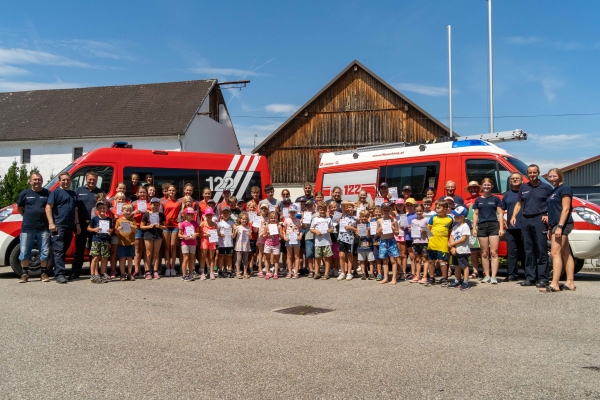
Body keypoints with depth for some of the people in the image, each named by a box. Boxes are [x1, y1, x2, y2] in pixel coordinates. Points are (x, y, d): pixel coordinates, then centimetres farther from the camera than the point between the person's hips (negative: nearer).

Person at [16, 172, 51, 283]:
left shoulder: (47, 193, 4)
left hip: (43, 228, 0)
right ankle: (24, 274, 14)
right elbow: (19, 209, 13)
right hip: (27, 228, 0)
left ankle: (44, 273, 15)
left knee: (44, 252, 4)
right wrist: (29, 216, 6)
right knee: (24, 252, 3)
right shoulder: (25, 193, 5)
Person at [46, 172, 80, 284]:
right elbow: (48, 207, -8)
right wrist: (51, 223, -17)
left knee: (64, 250, 11)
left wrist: (77, 223, 16)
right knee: (59, 250, -11)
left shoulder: (73, 194, 21)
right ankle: (59, 274, -14)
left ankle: (59, 272, 18)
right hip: (58, 226, -7)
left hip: (69, 227, 7)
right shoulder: (55, 192, -1)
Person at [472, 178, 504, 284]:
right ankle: (486, 276, 11)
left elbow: (500, 213, 4)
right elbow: (475, 214, 13)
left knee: (493, 252, -8)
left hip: (494, 226, -2)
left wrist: (501, 228, -4)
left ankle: (494, 276, -8)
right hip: (482, 226, 3)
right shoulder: (478, 200, 13)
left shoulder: (495, 199, 7)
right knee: (484, 253, 5)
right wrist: (474, 228, 6)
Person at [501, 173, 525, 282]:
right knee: (511, 251, 2)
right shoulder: (507, 194, 14)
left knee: (525, 251, 2)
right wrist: (503, 221, 8)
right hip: (511, 228, 3)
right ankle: (512, 275, 6)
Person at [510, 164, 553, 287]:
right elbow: (519, 203, 19)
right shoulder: (523, 187, 16)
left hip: (539, 220, -4)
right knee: (528, 251, 7)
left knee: (541, 251, -5)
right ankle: (530, 277, 12)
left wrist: (549, 216, -12)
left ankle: (543, 278, -3)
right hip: (525, 220, 5)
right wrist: (514, 216, 5)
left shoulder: (546, 188, 4)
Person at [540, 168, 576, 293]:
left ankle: (554, 285, -17)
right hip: (555, 225, 10)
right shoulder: (554, 191, 19)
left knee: (555, 253, -14)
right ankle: (570, 283, 13)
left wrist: (560, 226, -22)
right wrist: (551, 228, 18)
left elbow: (565, 209, -16)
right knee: (566, 254, 10)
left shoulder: (564, 188, -8)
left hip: (562, 224, -10)